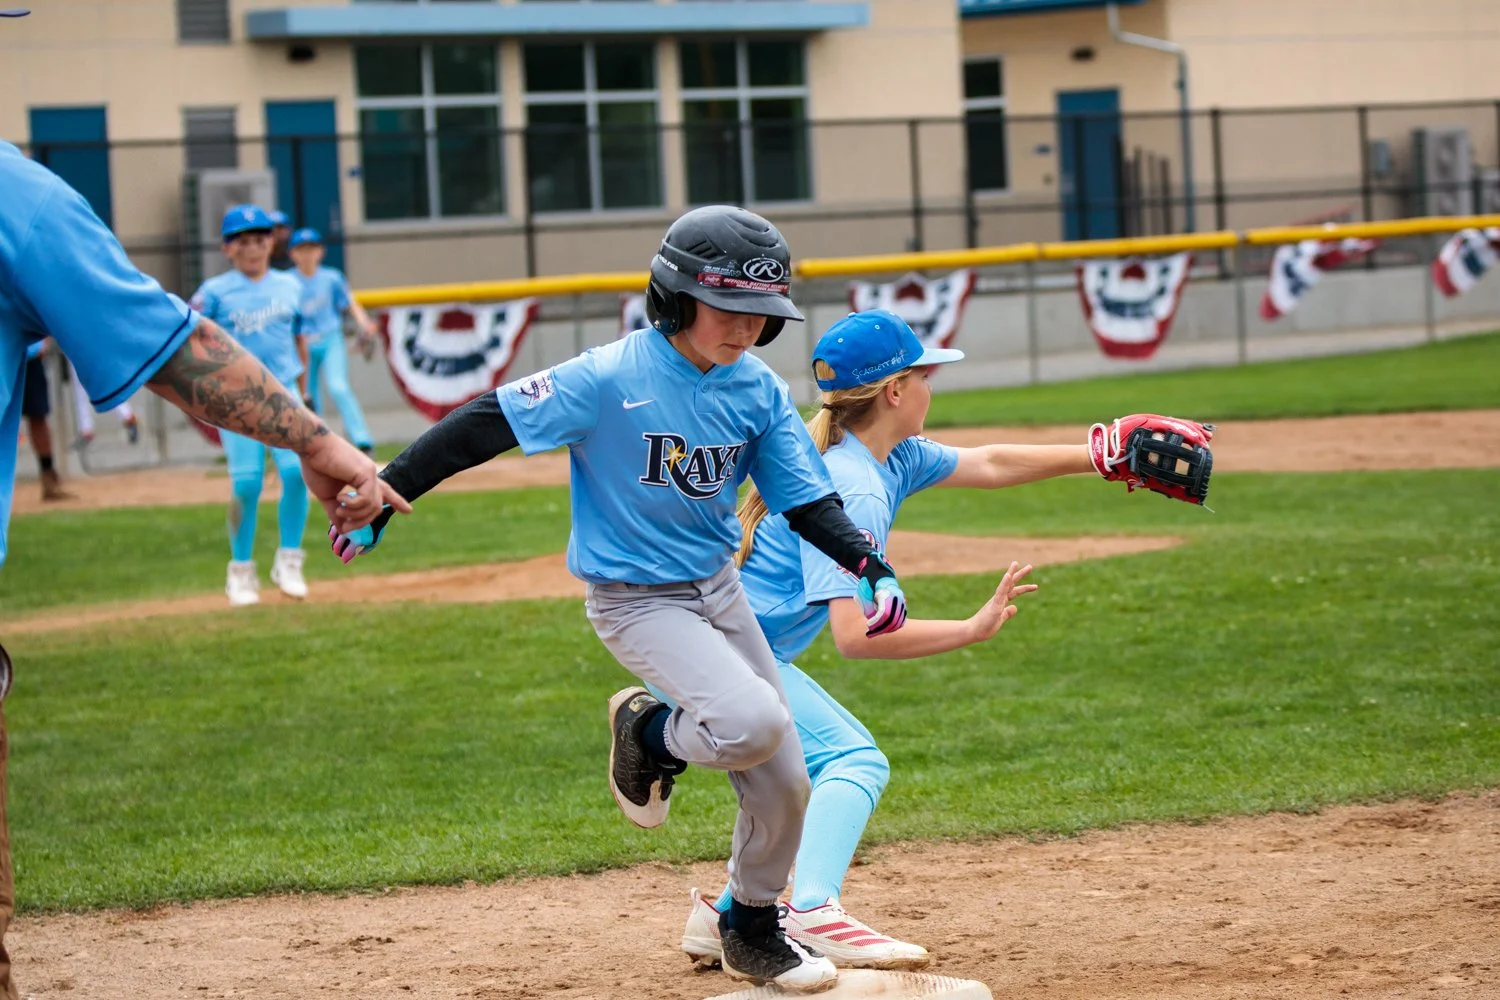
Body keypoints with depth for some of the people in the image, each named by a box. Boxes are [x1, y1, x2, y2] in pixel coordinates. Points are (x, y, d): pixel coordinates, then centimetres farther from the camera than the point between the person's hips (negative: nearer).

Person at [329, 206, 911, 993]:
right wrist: (386, 492, -21)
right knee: (749, 723, -28)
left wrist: (868, 564, -19)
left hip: (718, 589, 6)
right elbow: (485, 425, -19)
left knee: (783, 782, 8)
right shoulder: (610, 380, -21)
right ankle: (649, 735, 6)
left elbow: (806, 499, -1)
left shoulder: (759, 391, -5)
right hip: (636, 601, -6)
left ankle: (752, 932, 32)